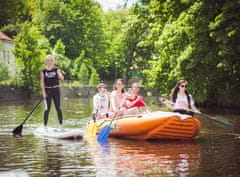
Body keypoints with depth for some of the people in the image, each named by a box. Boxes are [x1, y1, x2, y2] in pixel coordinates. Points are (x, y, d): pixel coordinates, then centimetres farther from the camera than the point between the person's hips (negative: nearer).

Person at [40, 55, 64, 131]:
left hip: (56, 90, 1)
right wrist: (43, 92, -8)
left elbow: (62, 78, -9)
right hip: (48, 90, -1)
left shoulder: (56, 69, 2)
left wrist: (59, 74, -31)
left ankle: (61, 125, 11)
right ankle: (45, 126, 4)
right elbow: (42, 82, -1)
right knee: (47, 109, -1)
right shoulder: (43, 71, 0)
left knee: (58, 108, 4)